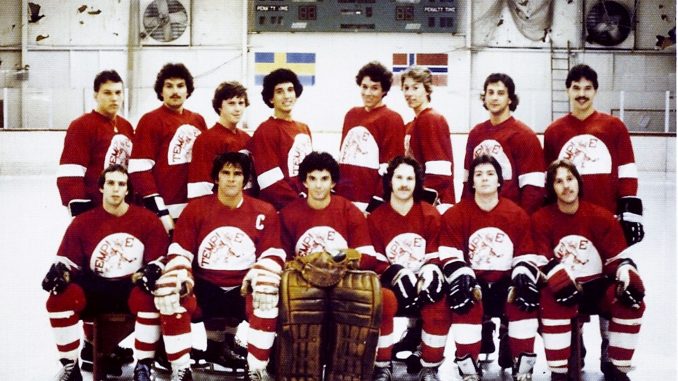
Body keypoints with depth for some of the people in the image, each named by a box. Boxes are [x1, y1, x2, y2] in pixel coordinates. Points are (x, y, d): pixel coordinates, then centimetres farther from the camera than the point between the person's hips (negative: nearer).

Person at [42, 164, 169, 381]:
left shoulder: (148, 220, 0)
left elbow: (159, 260, 1)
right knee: (59, 298, -26)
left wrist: (152, 272, -21)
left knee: (149, 299, -36)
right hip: (95, 289, 2)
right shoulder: (83, 222, 3)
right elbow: (67, 260, 5)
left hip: (133, 288, -2)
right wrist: (58, 271, -18)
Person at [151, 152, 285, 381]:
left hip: (244, 289, -1)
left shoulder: (264, 212, 2)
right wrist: (181, 277, -18)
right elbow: (179, 253, 2)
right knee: (168, 292, -28)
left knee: (268, 294, -34)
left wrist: (260, 277, -20)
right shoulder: (195, 209, 3)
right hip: (205, 287, 1)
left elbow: (272, 256, 0)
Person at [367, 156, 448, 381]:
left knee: (438, 306, -29)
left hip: (424, 281, 0)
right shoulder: (375, 218, 1)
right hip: (391, 283, 0)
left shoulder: (431, 215, 1)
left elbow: (435, 256, 1)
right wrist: (401, 277, -19)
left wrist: (428, 278, -20)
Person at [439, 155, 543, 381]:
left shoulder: (518, 215, 3)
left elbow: (527, 256, 4)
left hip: (506, 282, 2)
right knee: (464, 300, -32)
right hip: (473, 282, -1)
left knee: (526, 298, -27)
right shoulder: (455, 215, -2)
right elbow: (450, 258, -7)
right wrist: (463, 277, -25)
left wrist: (522, 275, -17)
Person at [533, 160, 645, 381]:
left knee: (632, 302, -22)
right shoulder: (540, 220, -8)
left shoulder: (601, 217, -3)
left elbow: (619, 257, -1)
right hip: (563, 289, -2)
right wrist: (563, 283, -30)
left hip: (597, 287, 3)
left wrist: (627, 279, -21)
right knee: (553, 302, -35)